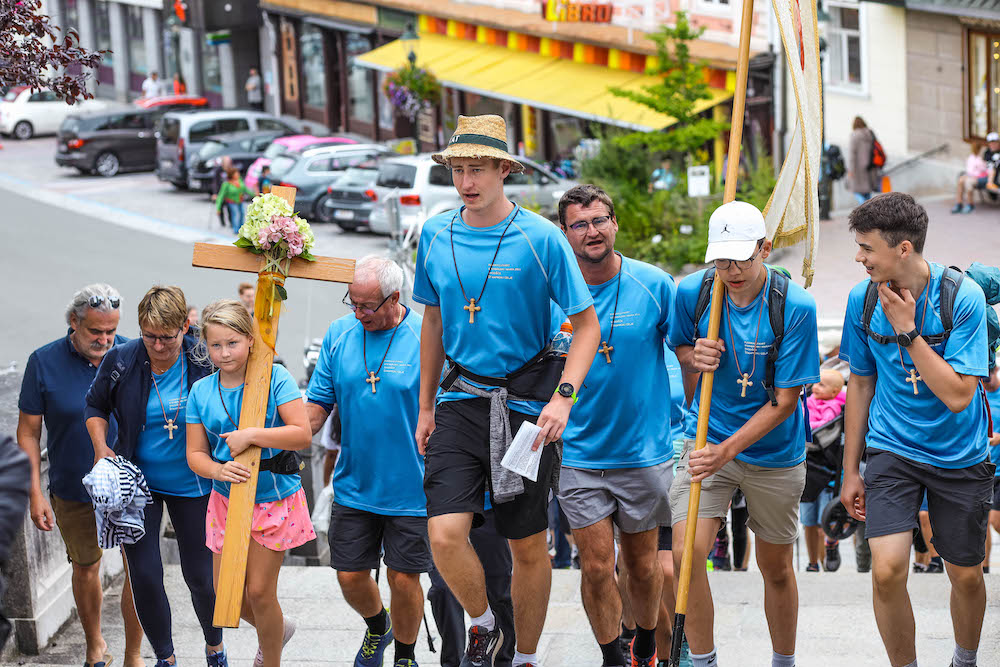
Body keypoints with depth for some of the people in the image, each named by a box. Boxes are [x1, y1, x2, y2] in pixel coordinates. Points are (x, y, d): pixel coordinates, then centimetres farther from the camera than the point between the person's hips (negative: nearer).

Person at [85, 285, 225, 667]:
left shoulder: (203, 360, -13)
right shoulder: (120, 360, -12)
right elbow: (96, 405, 7)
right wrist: (102, 449, -7)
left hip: (191, 484, -1)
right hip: (137, 479, 1)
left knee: (200, 575, 6)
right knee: (144, 575, 0)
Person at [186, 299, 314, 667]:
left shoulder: (275, 377, -12)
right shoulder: (201, 391, 0)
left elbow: (303, 435, -19)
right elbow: (195, 453, 1)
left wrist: (251, 435, -26)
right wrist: (218, 470, -20)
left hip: (274, 496, -4)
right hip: (227, 499, 4)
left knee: (258, 590, -2)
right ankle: (276, 629, 38)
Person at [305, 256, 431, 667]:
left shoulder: (426, 339, -12)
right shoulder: (339, 334, 1)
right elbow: (316, 408, 6)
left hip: (410, 489, -4)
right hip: (354, 488, 4)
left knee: (403, 579, 2)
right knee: (350, 576, 8)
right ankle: (377, 628, 41)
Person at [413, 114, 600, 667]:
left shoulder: (540, 238, -9)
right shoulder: (435, 235, 4)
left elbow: (587, 326, -6)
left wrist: (563, 397, -19)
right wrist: (426, 405, 18)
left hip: (525, 403, -2)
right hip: (461, 399, 2)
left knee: (528, 546, 8)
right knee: (444, 534, -14)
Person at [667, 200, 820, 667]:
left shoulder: (796, 307, -18)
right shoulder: (692, 292, -9)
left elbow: (785, 400, -15)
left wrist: (727, 450, -23)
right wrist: (694, 357, -13)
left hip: (775, 452, -1)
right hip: (707, 440, 2)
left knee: (776, 567, 12)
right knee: (686, 553, -16)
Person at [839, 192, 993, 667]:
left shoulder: (963, 297, -18)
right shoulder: (862, 299, -8)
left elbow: (958, 395, -22)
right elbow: (860, 383, 6)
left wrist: (908, 332, -25)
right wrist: (850, 470, 9)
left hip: (960, 456, -1)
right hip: (892, 450, 1)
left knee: (966, 575, 11)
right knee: (887, 571, -16)